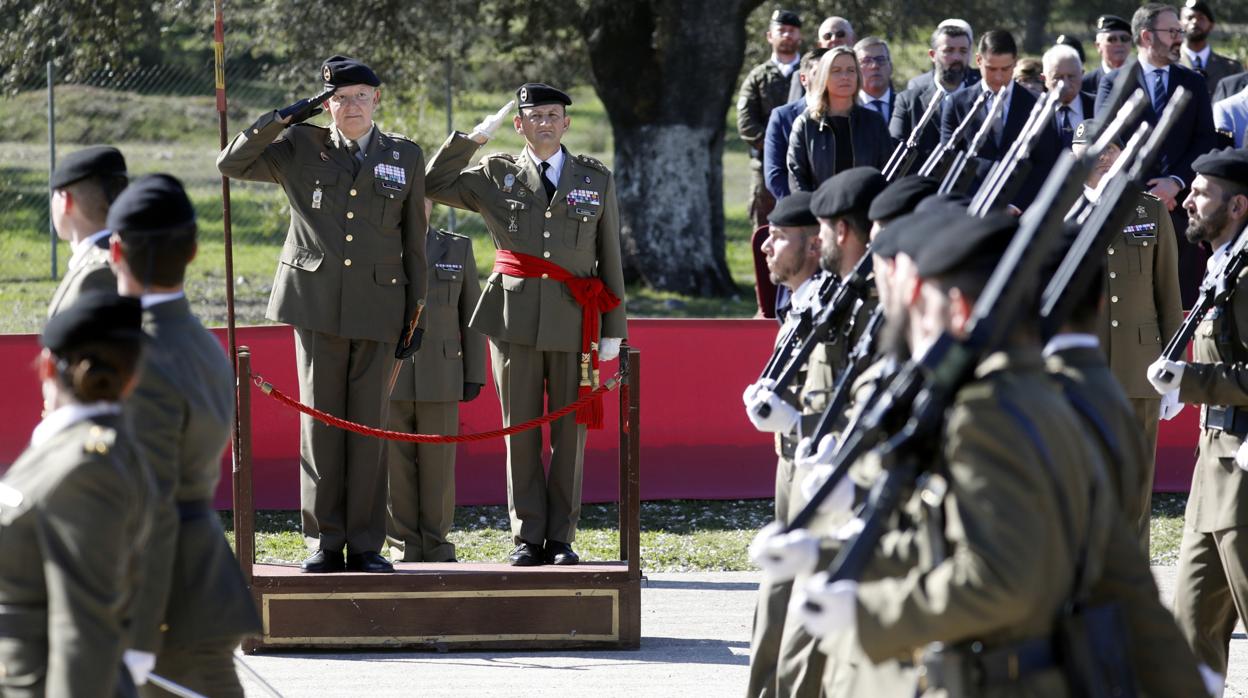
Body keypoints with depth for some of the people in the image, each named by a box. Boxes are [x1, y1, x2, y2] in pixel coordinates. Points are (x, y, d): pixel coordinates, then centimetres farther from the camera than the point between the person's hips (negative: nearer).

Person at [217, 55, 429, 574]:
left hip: (378, 307, 0)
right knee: (320, 421, 0)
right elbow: (232, 163, 0)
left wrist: (416, 314, 8)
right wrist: (285, 118, -7)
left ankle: (365, 545, 7)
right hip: (317, 303, 0)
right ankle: (324, 542, 5)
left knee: (368, 425, 2)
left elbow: (414, 241, 11)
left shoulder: (405, 158, 8)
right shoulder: (300, 149, 6)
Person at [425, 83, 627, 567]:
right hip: (515, 319, 0)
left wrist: (613, 329, 7)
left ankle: (561, 538, 9)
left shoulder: (597, 179, 10)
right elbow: (434, 185, 5)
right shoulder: (497, 175, 9)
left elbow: (609, 257, 10)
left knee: (569, 432, 2)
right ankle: (527, 537, 8)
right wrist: (475, 136, 0)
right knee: (520, 431, 2)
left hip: (574, 322, 0)